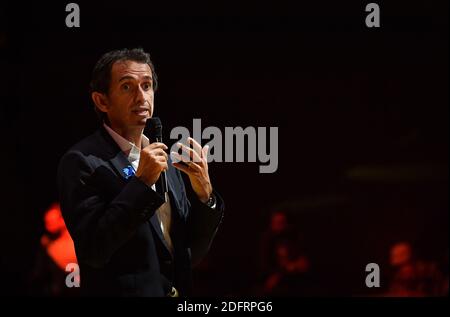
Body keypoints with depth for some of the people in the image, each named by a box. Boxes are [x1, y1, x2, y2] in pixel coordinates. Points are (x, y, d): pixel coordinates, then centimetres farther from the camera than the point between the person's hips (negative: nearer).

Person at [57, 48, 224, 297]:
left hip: (178, 291, 6)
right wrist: (142, 183, -22)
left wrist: (204, 194, -8)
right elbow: (93, 250, -22)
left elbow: (192, 254, 8)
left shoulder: (162, 159, 8)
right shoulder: (81, 162, -12)